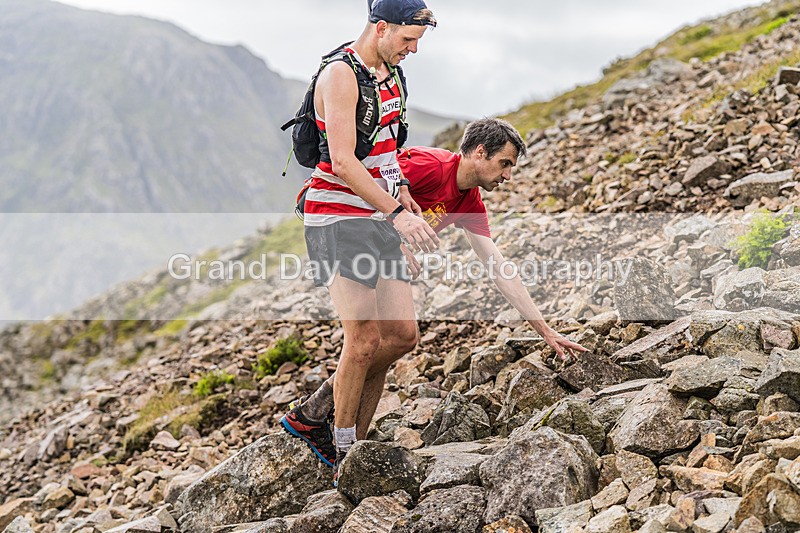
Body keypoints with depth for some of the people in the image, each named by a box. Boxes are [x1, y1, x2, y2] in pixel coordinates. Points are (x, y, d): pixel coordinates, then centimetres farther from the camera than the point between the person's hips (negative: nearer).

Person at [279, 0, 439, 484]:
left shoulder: (391, 73, 14)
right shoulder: (341, 73, -13)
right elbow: (343, 162, -22)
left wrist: (400, 186, 11)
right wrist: (397, 213, -27)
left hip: (378, 217, 9)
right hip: (338, 217, -9)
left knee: (403, 335, 2)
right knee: (365, 340, -11)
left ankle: (311, 416, 14)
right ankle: (345, 460, 6)